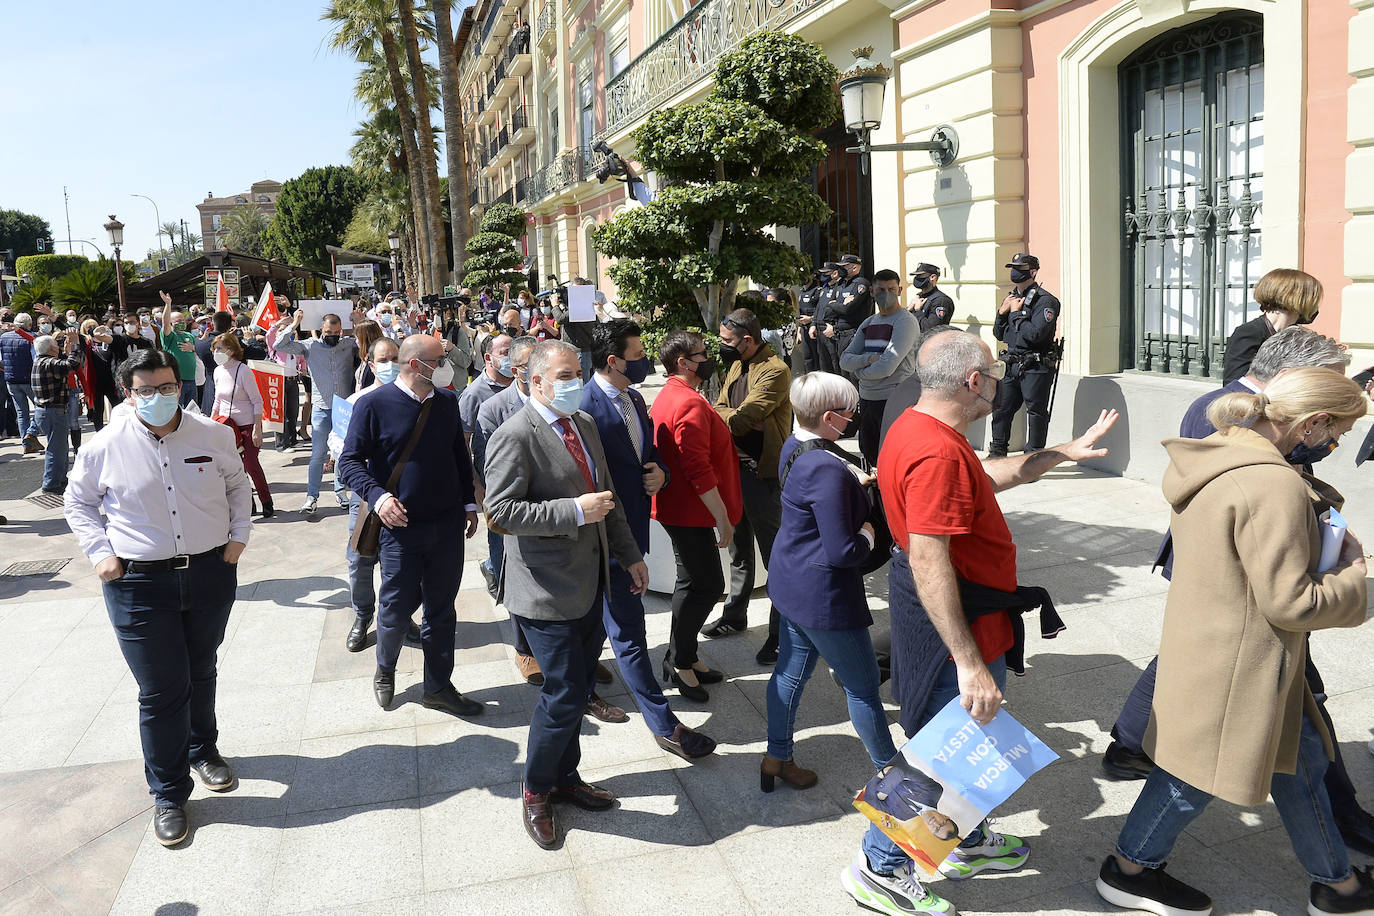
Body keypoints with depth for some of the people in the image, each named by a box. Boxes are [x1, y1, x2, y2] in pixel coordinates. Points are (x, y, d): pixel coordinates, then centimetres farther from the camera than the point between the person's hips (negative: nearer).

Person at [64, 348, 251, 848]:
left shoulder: (213, 436, -4)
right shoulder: (106, 447, -8)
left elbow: (237, 485, 14)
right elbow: (78, 502, 9)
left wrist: (239, 536, 5)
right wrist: (100, 552, -2)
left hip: (211, 574, 2)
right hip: (140, 585, -2)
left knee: (201, 673, 21)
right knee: (160, 691, 1)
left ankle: (202, 750, 46)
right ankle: (169, 794, 17)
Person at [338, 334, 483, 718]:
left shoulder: (447, 401, 6)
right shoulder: (373, 405, -9)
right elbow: (349, 461, -8)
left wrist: (469, 502, 13)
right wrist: (378, 496, -23)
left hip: (447, 525, 4)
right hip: (400, 527, -4)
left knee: (441, 610, 11)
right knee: (397, 609, 6)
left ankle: (438, 687, 25)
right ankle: (385, 671, 35)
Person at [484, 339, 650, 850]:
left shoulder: (585, 425, 10)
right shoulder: (515, 436, -16)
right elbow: (502, 511, -22)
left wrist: (630, 554, 17)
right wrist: (575, 511, -25)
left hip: (590, 583, 8)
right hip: (548, 591, -8)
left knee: (578, 689, 18)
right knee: (565, 696, -4)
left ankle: (565, 778, 37)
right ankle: (536, 792, 20)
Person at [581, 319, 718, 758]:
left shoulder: (634, 399, 8)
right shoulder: (586, 408, -21)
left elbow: (651, 453, 18)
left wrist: (660, 472, -5)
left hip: (632, 528, 9)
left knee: (600, 618, 23)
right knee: (629, 634, 1)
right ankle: (664, 724, 9)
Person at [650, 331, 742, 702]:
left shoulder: (668, 396, 14)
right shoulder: (690, 404, -21)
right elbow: (699, 469, -25)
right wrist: (723, 518, -20)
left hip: (679, 508, 11)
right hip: (691, 513, -11)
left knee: (700, 584, 18)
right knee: (703, 586, -2)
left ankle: (682, 656, 28)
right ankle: (679, 662, 11)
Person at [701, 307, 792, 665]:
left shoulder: (775, 371, -18)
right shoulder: (737, 365, 11)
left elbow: (740, 420, -24)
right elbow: (719, 409, 10)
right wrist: (735, 417, -10)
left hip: (762, 473, -9)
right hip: (735, 466, 9)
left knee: (774, 554, 1)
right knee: (739, 548, 20)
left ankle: (781, 633, 11)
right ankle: (735, 616, 35)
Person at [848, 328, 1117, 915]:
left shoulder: (918, 427, 5)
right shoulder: (938, 454, -29)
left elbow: (988, 475, 22)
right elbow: (929, 563, -33)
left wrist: (1064, 452, 24)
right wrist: (970, 663, -32)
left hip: (961, 613, 11)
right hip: (952, 622, -11)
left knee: (971, 737, 25)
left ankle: (967, 842, 45)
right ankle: (880, 868, 21)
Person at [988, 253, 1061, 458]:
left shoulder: (1044, 300, -10)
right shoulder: (1012, 298, 15)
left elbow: (1035, 334, -23)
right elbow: (999, 334, 18)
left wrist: (1016, 312, -13)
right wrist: (1002, 312, 1)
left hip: (1036, 367, -8)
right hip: (1012, 364, 8)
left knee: (1036, 412, -1)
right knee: (1001, 408, 12)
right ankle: (997, 452, 24)